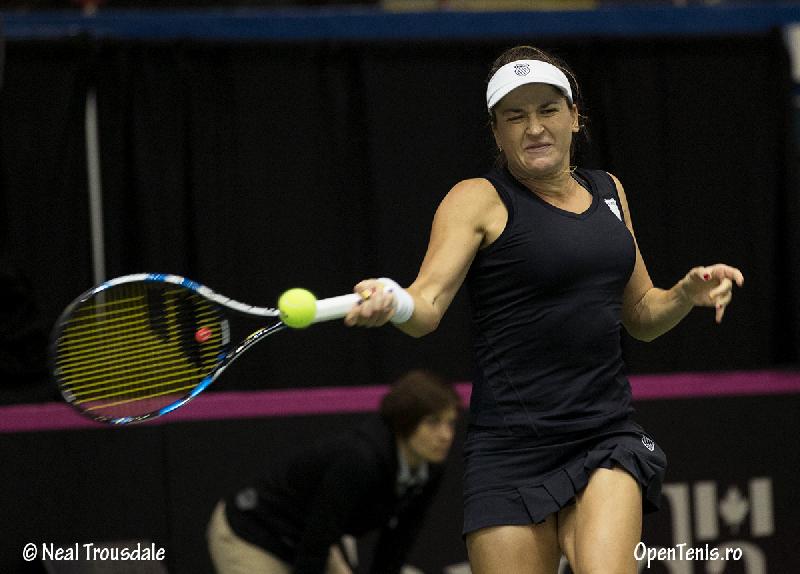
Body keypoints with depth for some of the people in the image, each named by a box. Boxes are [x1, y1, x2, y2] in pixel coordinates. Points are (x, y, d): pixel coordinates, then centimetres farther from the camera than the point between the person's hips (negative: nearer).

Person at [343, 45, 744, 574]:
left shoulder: (608, 192, 16)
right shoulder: (478, 199, -1)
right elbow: (429, 303, -15)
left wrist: (688, 294, 5)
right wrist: (395, 304, -38)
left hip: (607, 438, 3)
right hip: (512, 447, -3)